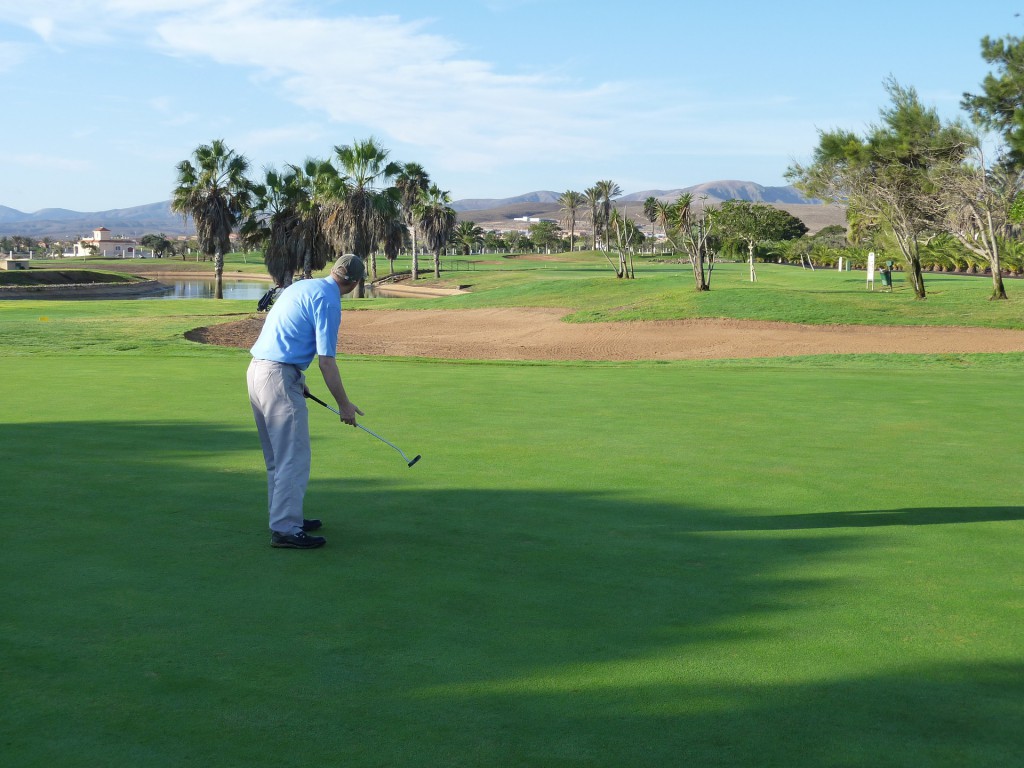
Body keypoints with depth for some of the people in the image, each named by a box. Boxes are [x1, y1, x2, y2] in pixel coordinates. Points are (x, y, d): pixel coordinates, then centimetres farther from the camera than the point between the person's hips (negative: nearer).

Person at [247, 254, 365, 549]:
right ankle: (285, 529, -5)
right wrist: (344, 404, -5)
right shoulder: (328, 301, -10)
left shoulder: (301, 287, 17)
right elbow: (326, 360, -14)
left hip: (256, 370, 10)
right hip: (279, 377, -10)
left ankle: (284, 518, 26)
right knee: (295, 457, -5)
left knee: (277, 457, 17)